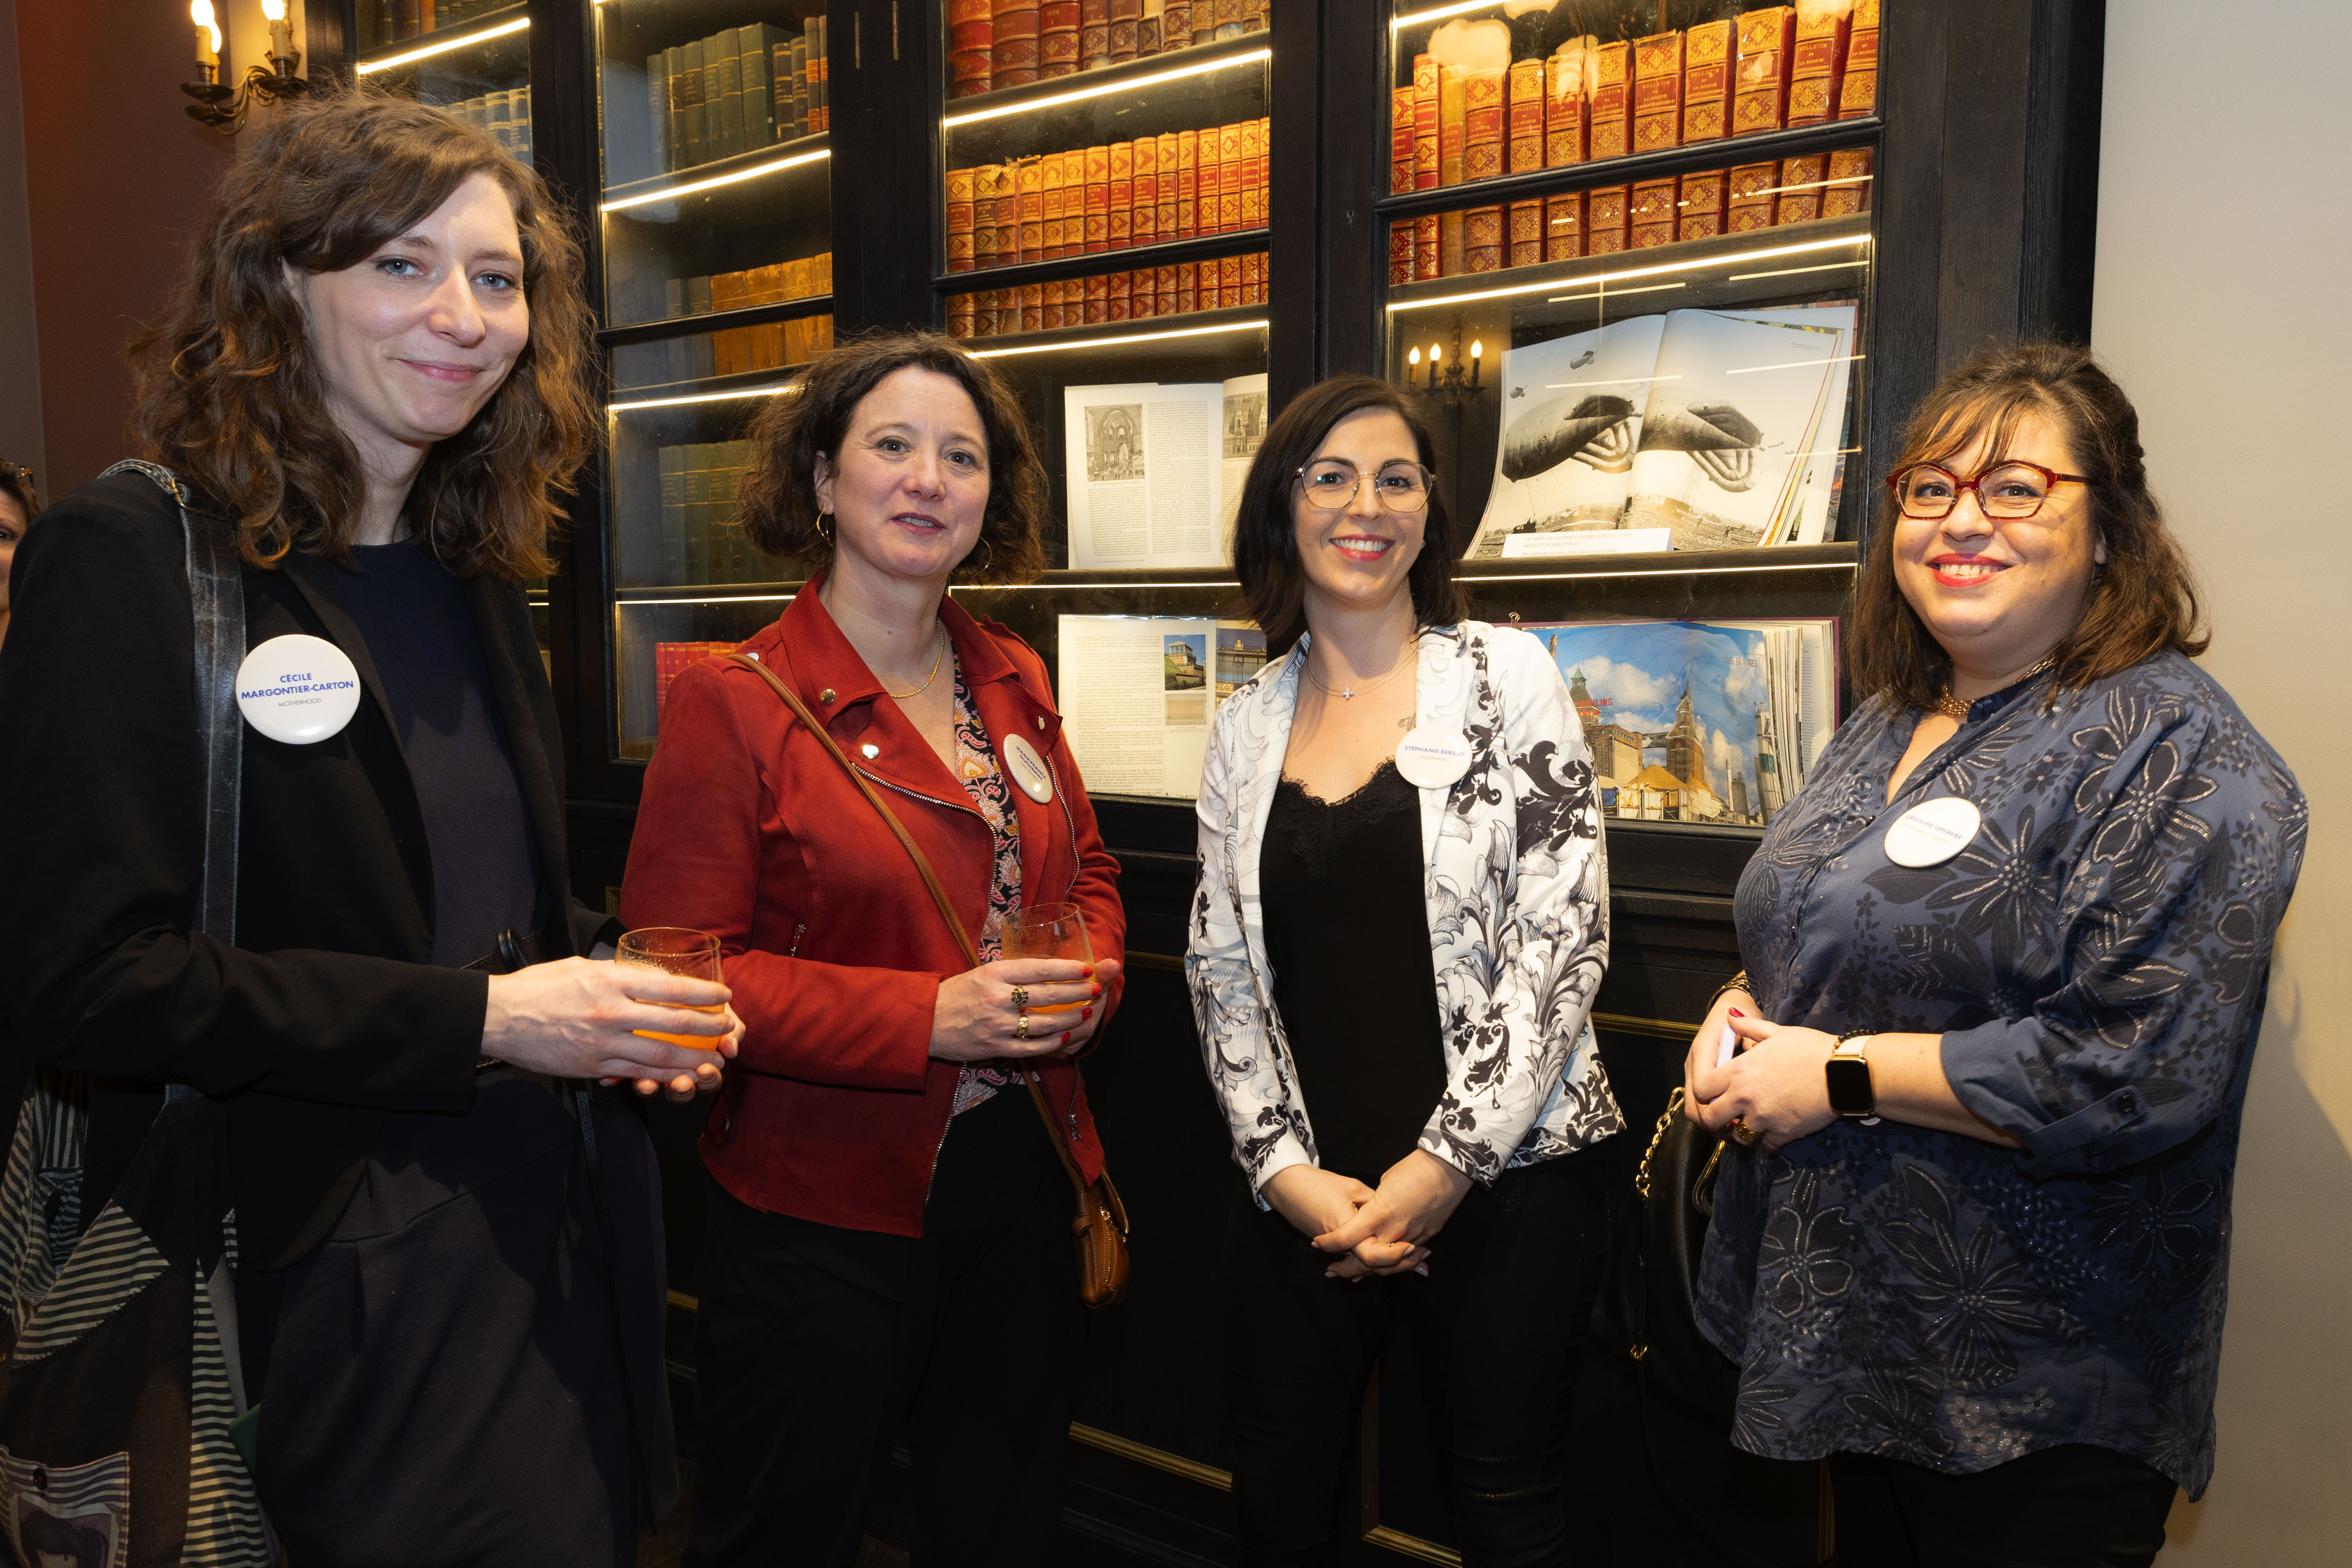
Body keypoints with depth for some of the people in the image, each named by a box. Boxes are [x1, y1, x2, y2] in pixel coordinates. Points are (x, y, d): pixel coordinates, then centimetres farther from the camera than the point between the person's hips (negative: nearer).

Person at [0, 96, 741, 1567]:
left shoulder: (475, 574, 9)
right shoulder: (135, 558, -13)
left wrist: (616, 975, -4)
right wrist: (480, 1020, -21)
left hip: (548, 1222, 7)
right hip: (332, 1269, -6)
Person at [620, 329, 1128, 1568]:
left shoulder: (1013, 683, 6)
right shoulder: (737, 702, -12)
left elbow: (1086, 870, 16)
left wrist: (1090, 979, -6)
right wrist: (926, 1017, -23)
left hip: (1023, 1181, 6)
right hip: (823, 1204, -5)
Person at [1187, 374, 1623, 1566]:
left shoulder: (1506, 678, -3)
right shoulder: (1246, 726, 6)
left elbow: (1564, 938, -9)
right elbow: (1222, 970, 7)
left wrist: (1447, 1163, -12)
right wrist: (1287, 1172, -4)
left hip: (1501, 1185, -3)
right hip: (1308, 1196, 3)